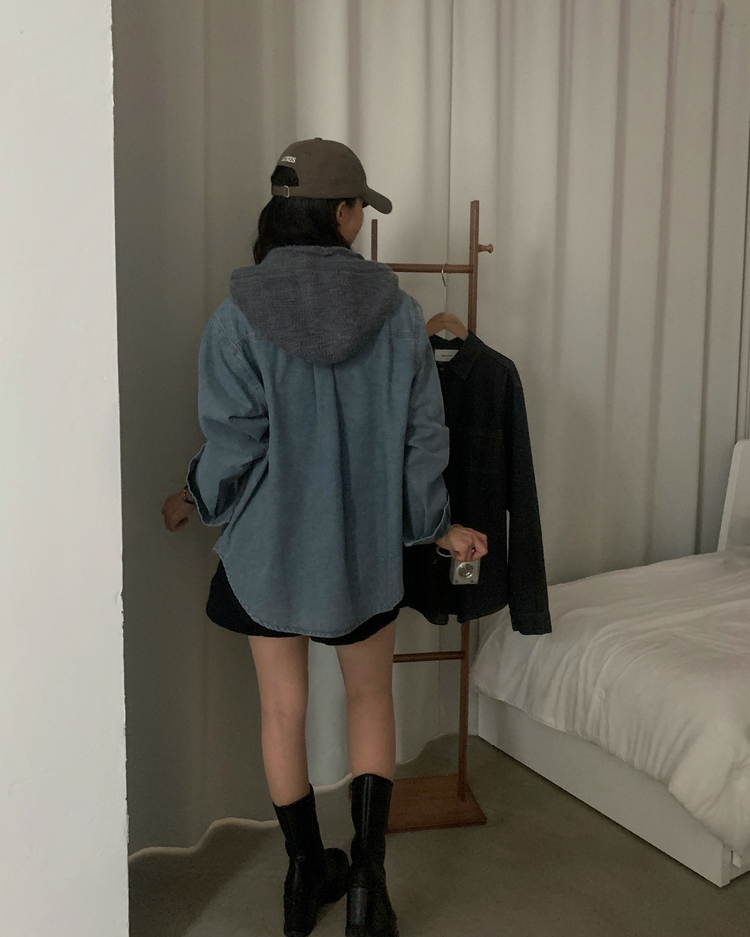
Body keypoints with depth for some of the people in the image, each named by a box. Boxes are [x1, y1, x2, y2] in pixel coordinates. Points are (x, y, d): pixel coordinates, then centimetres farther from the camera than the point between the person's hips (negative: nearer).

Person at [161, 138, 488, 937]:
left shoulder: (238, 314, -12)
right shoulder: (395, 308, -9)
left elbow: (234, 443, -12)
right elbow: (423, 436, -6)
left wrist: (194, 501, 8)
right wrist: (436, 524, 9)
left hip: (267, 544, 0)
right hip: (364, 543, 1)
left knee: (283, 708, 16)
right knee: (370, 696, 21)